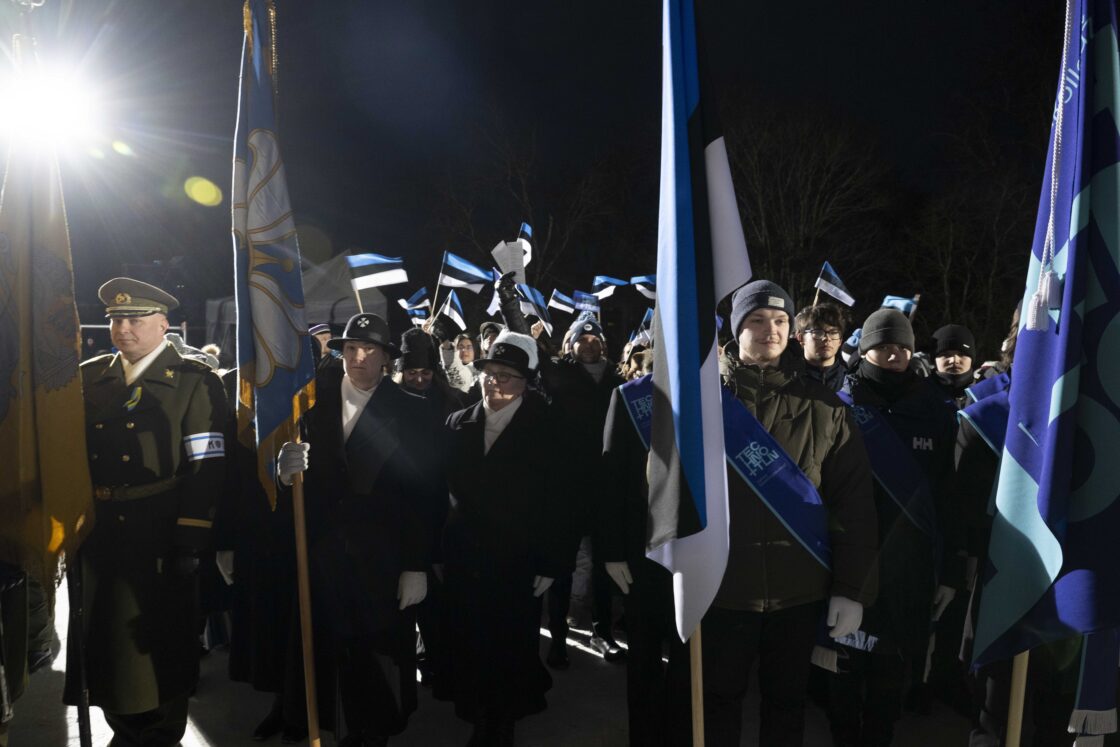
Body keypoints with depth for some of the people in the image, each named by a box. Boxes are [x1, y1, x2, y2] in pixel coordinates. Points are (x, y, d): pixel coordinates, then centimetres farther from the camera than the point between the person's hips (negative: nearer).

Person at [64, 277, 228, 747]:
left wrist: (190, 542, -17)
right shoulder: (88, 379, 9)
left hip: (161, 538, -5)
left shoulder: (195, 383, -7)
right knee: (106, 634, 16)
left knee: (163, 638, 8)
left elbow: (205, 468, -13)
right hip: (99, 534, 5)